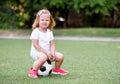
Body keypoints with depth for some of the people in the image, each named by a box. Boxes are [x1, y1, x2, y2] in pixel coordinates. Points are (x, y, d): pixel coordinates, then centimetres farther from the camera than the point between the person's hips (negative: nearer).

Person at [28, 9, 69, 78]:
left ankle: (56, 69, 26)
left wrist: (52, 53, -15)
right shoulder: (36, 32, -12)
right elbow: (36, 45, -17)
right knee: (43, 57, -39)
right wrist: (46, 53, -21)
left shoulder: (49, 32, 8)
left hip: (47, 52, 7)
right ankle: (33, 70, -20)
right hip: (36, 52, -7)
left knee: (60, 56, -4)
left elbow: (52, 45, 5)